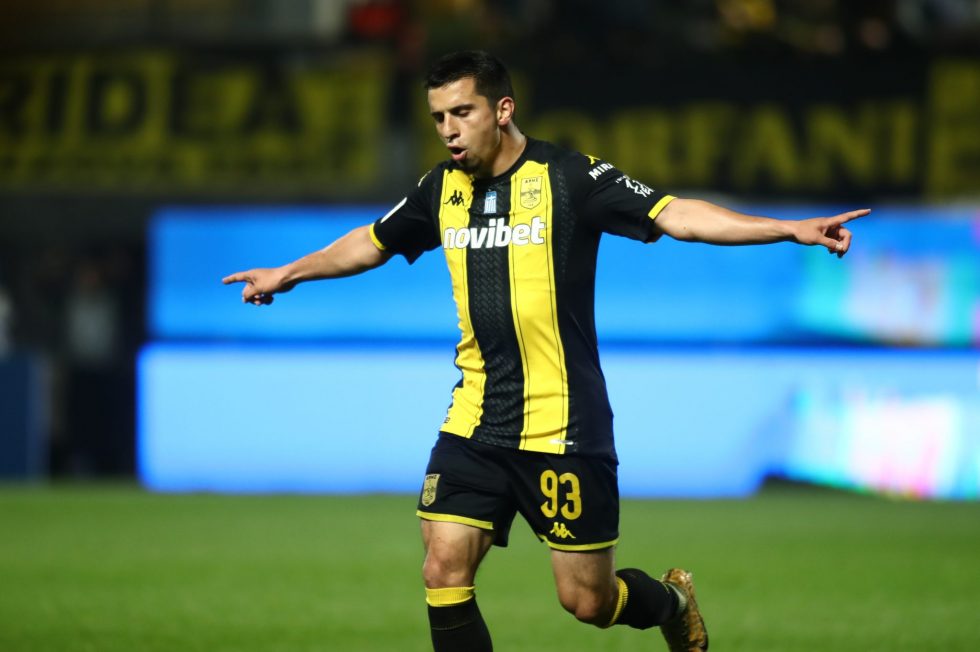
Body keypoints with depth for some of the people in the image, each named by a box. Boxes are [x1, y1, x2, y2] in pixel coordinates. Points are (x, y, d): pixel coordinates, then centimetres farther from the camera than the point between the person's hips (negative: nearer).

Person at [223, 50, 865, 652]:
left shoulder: (567, 176, -10)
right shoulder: (443, 189, 6)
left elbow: (673, 214, -17)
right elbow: (374, 241, 25)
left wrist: (792, 229, -27)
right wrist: (288, 274, 38)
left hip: (564, 426, -5)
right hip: (474, 424, 5)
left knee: (588, 601, 1)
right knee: (444, 571, -9)